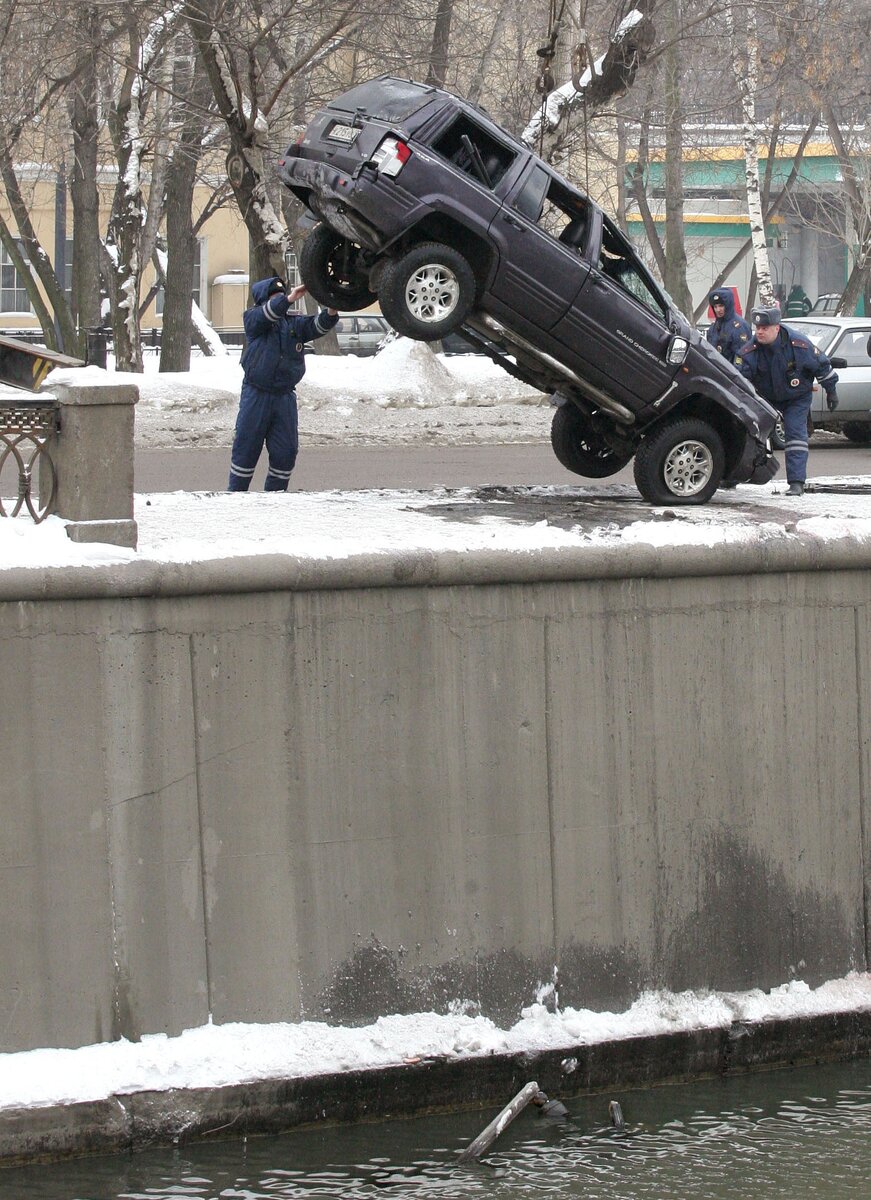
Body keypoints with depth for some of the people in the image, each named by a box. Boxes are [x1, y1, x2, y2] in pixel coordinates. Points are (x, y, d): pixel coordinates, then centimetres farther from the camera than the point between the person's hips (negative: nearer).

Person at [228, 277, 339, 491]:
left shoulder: (294, 322, 8)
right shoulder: (253, 319, -1)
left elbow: (317, 326, -8)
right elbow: (267, 313, -22)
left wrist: (331, 311, -30)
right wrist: (289, 299, -38)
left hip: (285, 396, 4)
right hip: (256, 395, -4)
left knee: (286, 452, 3)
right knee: (246, 449, 1)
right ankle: (236, 493, 9)